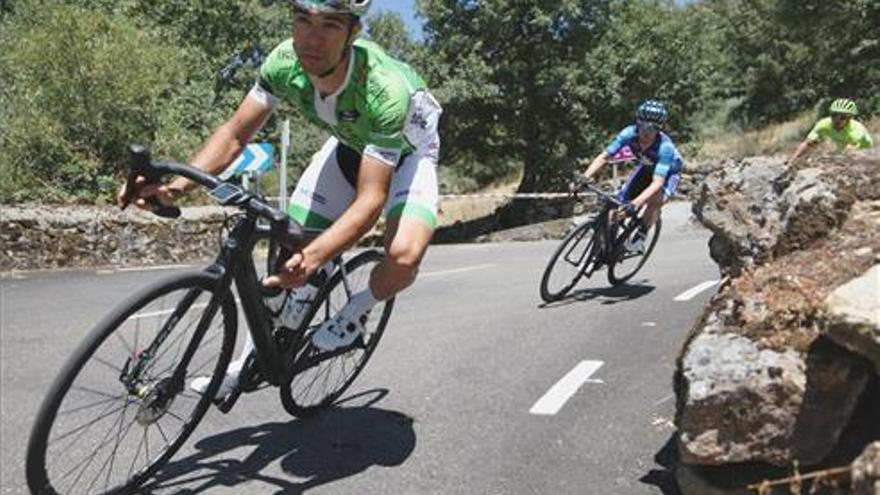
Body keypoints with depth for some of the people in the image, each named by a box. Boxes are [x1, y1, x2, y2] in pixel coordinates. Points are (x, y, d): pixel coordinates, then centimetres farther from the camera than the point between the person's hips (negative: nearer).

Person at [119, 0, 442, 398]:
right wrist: (177, 186, -33)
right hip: (350, 145, 5)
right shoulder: (285, 62, -25)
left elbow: (370, 199, -41)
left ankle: (358, 309, 2)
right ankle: (251, 361, 16)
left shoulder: (386, 89, -40)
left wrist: (313, 256, -55)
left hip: (406, 151, -4)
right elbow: (235, 134, -17)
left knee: (403, 256, -33)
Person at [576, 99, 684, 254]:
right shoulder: (630, 133, -31)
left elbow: (657, 182, -48)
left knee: (655, 199, -33)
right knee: (621, 202, -11)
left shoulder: (665, 146, -41)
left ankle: (640, 237, -12)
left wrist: (636, 202, -63)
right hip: (646, 168, 4)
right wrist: (584, 178, -44)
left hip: (669, 172, -4)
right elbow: (603, 157, -29)